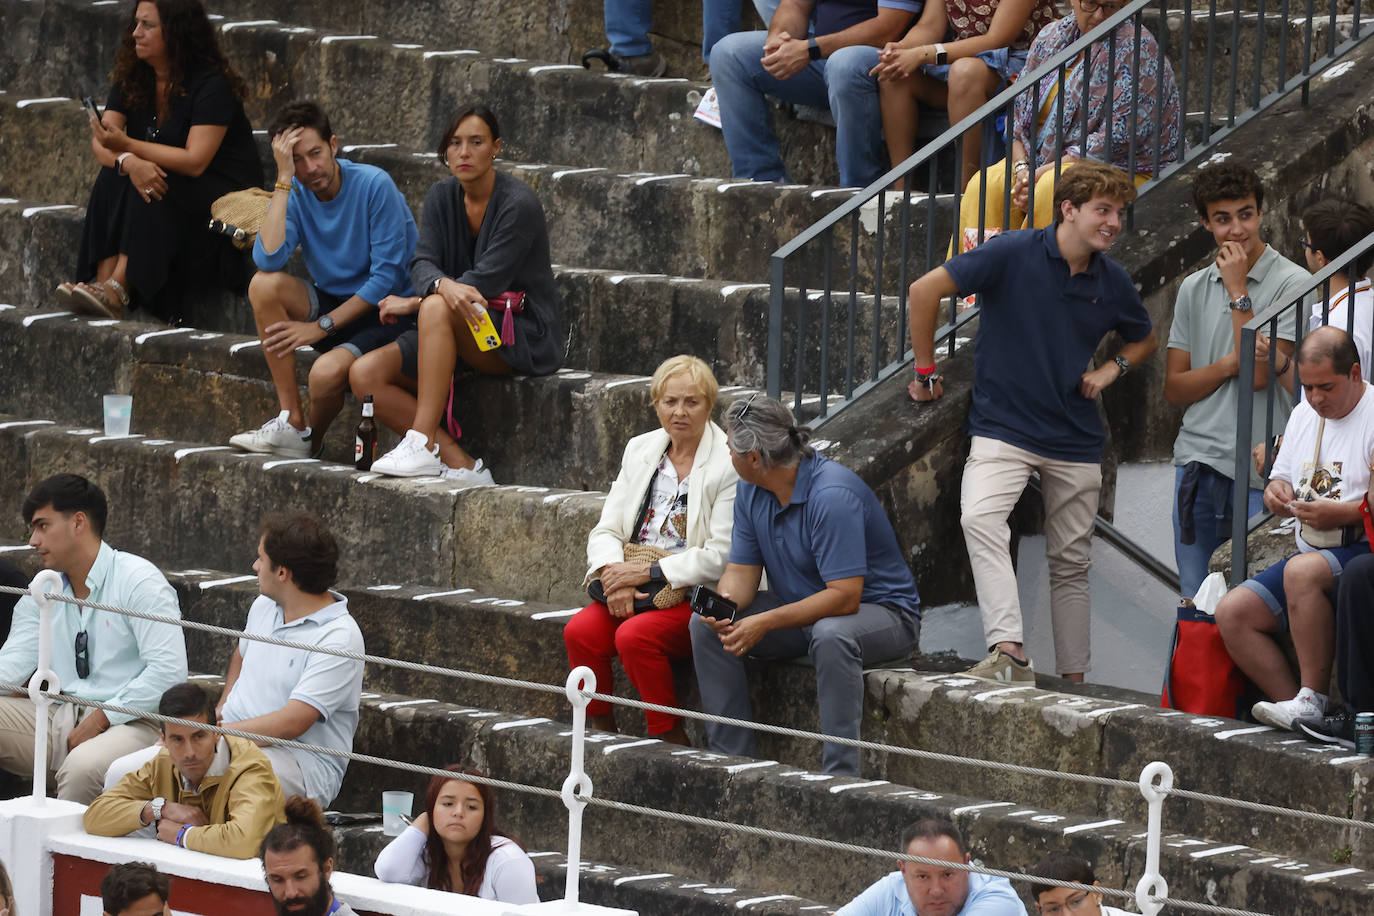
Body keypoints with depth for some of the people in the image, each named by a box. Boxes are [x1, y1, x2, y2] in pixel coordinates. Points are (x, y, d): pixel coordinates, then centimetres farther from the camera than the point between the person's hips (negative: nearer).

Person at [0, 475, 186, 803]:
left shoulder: (139, 582, -5)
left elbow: (169, 671, -15)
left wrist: (102, 719, -16)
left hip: (126, 723, -7)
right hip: (60, 715, 7)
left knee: (82, 765, -39)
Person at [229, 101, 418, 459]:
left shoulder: (374, 185, -17)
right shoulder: (295, 194, -3)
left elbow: (388, 277, -17)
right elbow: (268, 259, -22)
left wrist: (321, 326, -18)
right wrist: (284, 179, -22)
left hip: (387, 312, -5)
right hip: (333, 302, 6)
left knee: (327, 373, -32)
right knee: (264, 285, -21)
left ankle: (311, 439, 5)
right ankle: (291, 424, -17)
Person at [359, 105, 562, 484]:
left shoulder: (519, 204, -15)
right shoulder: (442, 198, 6)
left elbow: (484, 281, -20)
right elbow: (422, 263, -6)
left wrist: (413, 303, -14)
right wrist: (444, 285, -31)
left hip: (526, 337, -7)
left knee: (437, 308, -35)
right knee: (365, 375, -12)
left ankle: (422, 444, -37)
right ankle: (460, 463, -20)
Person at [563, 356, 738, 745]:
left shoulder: (729, 464, -7)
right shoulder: (641, 450, 13)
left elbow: (722, 555, -13)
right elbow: (606, 530, 10)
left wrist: (647, 571, -15)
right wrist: (614, 574, -12)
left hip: (698, 595, -6)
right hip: (635, 589, 6)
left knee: (634, 636, -32)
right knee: (580, 631, -22)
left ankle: (672, 742, -19)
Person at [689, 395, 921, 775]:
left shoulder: (832, 495, -28)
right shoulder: (750, 491, -2)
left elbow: (845, 597, -32)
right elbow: (743, 569, 2)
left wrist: (767, 622, -35)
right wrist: (726, 603, -23)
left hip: (882, 612, -8)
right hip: (802, 608, 8)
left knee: (830, 635, -41)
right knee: (705, 625, -10)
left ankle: (840, 772, -34)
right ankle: (732, 758, -7)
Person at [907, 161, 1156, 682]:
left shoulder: (1112, 283, 4)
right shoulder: (1014, 255, -11)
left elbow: (1144, 340, 25)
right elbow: (925, 290, -10)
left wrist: (1112, 369, 4)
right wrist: (926, 371, -4)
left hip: (1075, 440, 5)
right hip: (1004, 425, -5)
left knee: (1070, 563, 10)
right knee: (980, 519, -30)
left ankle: (1074, 679, 20)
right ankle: (1010, 654, -40)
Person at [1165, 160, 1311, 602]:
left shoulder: (1293, 284, -4)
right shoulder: (1194, 289, 14)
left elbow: (1258, 375, -14)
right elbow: (1174, 388, 11)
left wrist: (1238, 291, -9)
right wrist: (1231, 364, -8)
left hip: (1258, 470, -5)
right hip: (1197, 463, 5)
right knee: (1195, 603, 7)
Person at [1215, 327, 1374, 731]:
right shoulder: (1304, 414, 17)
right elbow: (1281, 480, 27)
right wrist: (1277, 492, 4)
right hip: (1313, 555, 9)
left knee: (1303, 572, -37)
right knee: (1232, 612, -9)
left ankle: (1313, 701, -29)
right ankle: (1293, 703, -16)